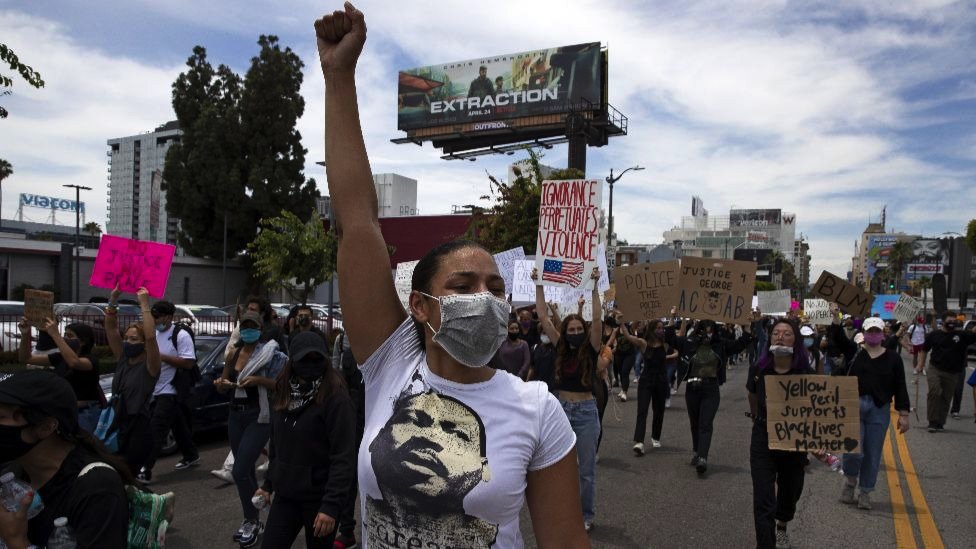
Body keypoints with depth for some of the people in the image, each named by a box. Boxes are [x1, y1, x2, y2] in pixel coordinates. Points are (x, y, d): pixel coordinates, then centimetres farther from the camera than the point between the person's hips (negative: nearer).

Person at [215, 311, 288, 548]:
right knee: (247, 471, 13)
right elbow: (222, 385, 13)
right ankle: (253, 521, 26)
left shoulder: (269, 353, -8)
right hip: (235, 414, 6)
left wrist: (260, 380, -24)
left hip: (259, 416, -6)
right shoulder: (234, 353, 8)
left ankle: (251, 521, 6)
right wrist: (222, 384, -9)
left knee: (240, 471, -11)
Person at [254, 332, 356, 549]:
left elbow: (344, 456, -20)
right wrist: (268, 483, 17)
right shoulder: (283, 394, 6)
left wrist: (332, 504, -24)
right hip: (285, 494, 6)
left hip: (319, 498, -5)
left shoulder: (336, 398, -16)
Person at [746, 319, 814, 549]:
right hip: (763, 440, -1)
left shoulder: (806, 373, -15)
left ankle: (782, 528, 55)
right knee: (763, 502, -7)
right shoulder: (759, 369, -12)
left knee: (790, 493, 25)